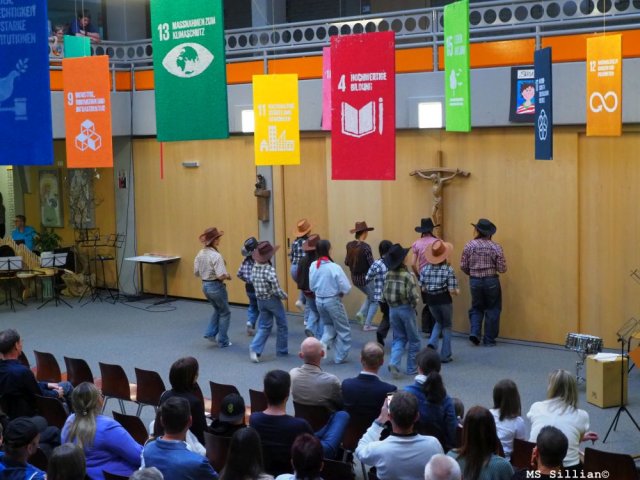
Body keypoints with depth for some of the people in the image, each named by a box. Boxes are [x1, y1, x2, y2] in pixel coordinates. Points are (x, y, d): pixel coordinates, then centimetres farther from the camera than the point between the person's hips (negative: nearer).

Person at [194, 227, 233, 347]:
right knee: (225, 313, 12)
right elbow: (221, 276, -27)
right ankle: (223, 341, 16)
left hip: (205, 285, 7)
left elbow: (196, 272, 7)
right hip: (216, 286, -7)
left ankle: (210, 333, 18)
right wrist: (228, 276, -7)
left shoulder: (200, 253, 1)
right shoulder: (216, 256, -23)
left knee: (218, 309, 28)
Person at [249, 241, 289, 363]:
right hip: (272, 300, -6)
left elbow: (253, 281, 9)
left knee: (264, 326, 13)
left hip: (260, 300, 6)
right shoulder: (270, 269, -23)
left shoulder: (254, 268, -2)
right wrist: (285, 296, -5)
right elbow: (276, 290, -23)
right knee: (282, 325, 14)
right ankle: (282, 351, 22)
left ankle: (255, 349, -6)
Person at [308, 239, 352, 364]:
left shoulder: (313, 266, -5)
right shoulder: (334, 267, -21)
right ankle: (339, 357, 19)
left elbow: (311, 286, 4)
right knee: (344, 330, 14)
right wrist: (339, 292, 2)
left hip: (319, 300, 5)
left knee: (329, 326, 27)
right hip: (333, 301, -5)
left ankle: (322, 345, 1)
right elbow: (346, 288, -17)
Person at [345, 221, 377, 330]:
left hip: (354, 278, 7)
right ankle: (367, 325, 9)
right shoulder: (365, 246, -21)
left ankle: (361, 313, 11)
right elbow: (372, 264, -20)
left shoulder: (349, 245, -1)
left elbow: (346, 262, 6)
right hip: (365, 278, -7)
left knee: (369, 296, 29)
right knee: (374, 301, 12)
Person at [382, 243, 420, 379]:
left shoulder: (388, 275, 1)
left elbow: (384, 294, 5)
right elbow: (413, 296, -21)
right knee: (413, 340, 12)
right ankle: (411, 368, 17)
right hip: (406, 309, -5)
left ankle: (394, 362, -7)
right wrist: (414, 305, -2)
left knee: (399, 338, 15)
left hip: (392, 310, 5)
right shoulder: (407, 276, -17)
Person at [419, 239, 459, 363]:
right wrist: (457, 291, 7)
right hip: (445, 301, -3)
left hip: (431, 301, 3)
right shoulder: (448, 269, -14)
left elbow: (422, 289, -3)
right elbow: (452, 291, -16)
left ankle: (432, 343, 3)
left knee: (438, 322, 27)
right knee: (447, 326, 15)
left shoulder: (425, 269, -5)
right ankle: (445, 355, 18)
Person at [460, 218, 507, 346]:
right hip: (491, 281, -1)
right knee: (492, 310, 11)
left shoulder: (469, 246, -5)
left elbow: (463, 266, -2)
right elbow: (502, 269, -9)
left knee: (476, 308, 19)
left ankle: (475, 333, 1)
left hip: (475, 281, 1)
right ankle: (489, 340, 12)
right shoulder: (496, 247, -8)